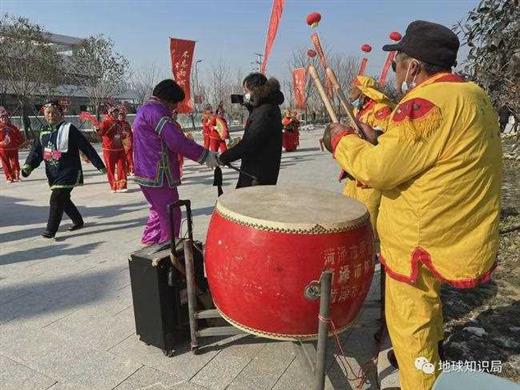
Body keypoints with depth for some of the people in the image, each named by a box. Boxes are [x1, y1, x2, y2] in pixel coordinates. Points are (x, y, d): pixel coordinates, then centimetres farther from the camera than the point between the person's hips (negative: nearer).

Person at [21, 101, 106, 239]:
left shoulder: (69, 129, -10)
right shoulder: (44, 132, 9)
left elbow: (87, 147, -12)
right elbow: (36, 151, 7)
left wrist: (100, 165, -12)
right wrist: (28, 166, -11)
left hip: (68, 172, -7)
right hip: (53, 174, 7)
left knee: (56, 199, -12)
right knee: (63, 199, 16)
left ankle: (51, 230, -3)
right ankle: (78, 221, 36)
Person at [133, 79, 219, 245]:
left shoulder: (144, 109, 19)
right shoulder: (156, 110, -15)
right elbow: (177, 141, -24)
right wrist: (206, 155, -19)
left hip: (147, 174, 11)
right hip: (158, 176, -11)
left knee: (159, 211, 22)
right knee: (171, 215, -2)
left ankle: (148, 246, 31)